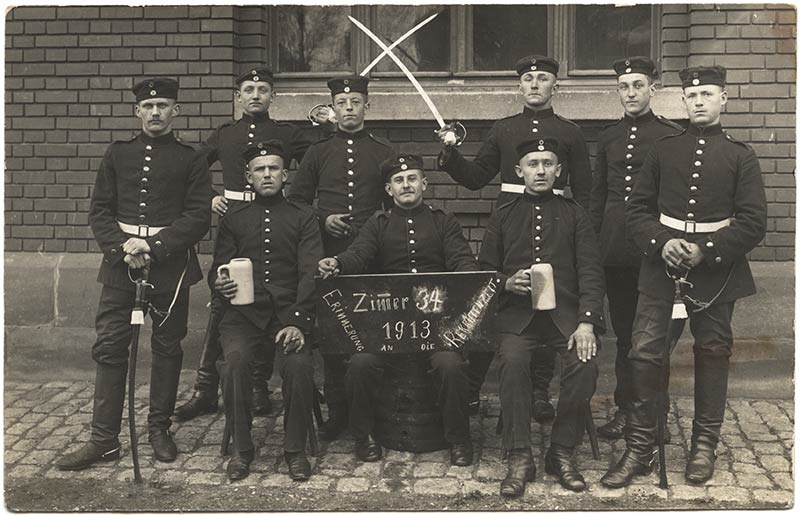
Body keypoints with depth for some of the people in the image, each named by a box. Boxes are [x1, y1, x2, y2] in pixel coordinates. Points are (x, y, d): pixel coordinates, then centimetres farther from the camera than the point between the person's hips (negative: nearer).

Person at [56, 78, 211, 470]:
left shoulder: (190, 160, 4)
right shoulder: (117, 154, 12)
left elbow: (198, 216, -5)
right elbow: (99, 210, 8)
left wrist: (154, 247, -16)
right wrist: (122, 245, -11)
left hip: (169, 265, -2)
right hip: (120, 263, 2)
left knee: (167, 347, 6)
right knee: (109, 347, 0)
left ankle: (159, 429, 21)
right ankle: (104, 440, 6)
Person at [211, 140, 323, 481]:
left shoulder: (302, 218, 11)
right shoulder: (233, 218, 16)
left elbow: (310, 273, 0)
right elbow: (217, 269, 12)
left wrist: (298, 322, -15)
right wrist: (219, 282, -15)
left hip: (289, 313, -1)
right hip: (243, 312, 1)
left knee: (299, 363, -28)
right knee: (235, 360, -29)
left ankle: (296, 450, -8)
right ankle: (241, 449, -10)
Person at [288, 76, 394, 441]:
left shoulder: (383, 153, 10)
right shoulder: (317, 152, 11)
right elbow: (296, 201, 12)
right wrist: (323, 220, -6)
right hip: (328, 253, 1)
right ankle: (337, 410, 12)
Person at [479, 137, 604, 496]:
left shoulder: (574, 215, 14)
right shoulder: (503, 217, 16)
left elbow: (590, 271, 4)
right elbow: (484, 271, 16)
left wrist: (586, 321, -11)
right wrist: (507, 283, -8)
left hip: (565, 313, 0)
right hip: (518, 314, 0)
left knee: (584, 365, -28)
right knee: (513, 361, -31)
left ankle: (562, 453, -7)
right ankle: (519, 459, -20)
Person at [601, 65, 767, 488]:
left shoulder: (740, 156, 3)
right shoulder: (663, 150, 8)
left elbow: (753, 222, -3)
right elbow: (636, 209, 6)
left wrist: (706, 251, -14)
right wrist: (661, 243, -11)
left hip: (715, 271, -1)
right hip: (662, 266, 1)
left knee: (712, 354, 8)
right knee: (644, 352, -5)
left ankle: (705, 446, 22)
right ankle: (639, 449, 4)